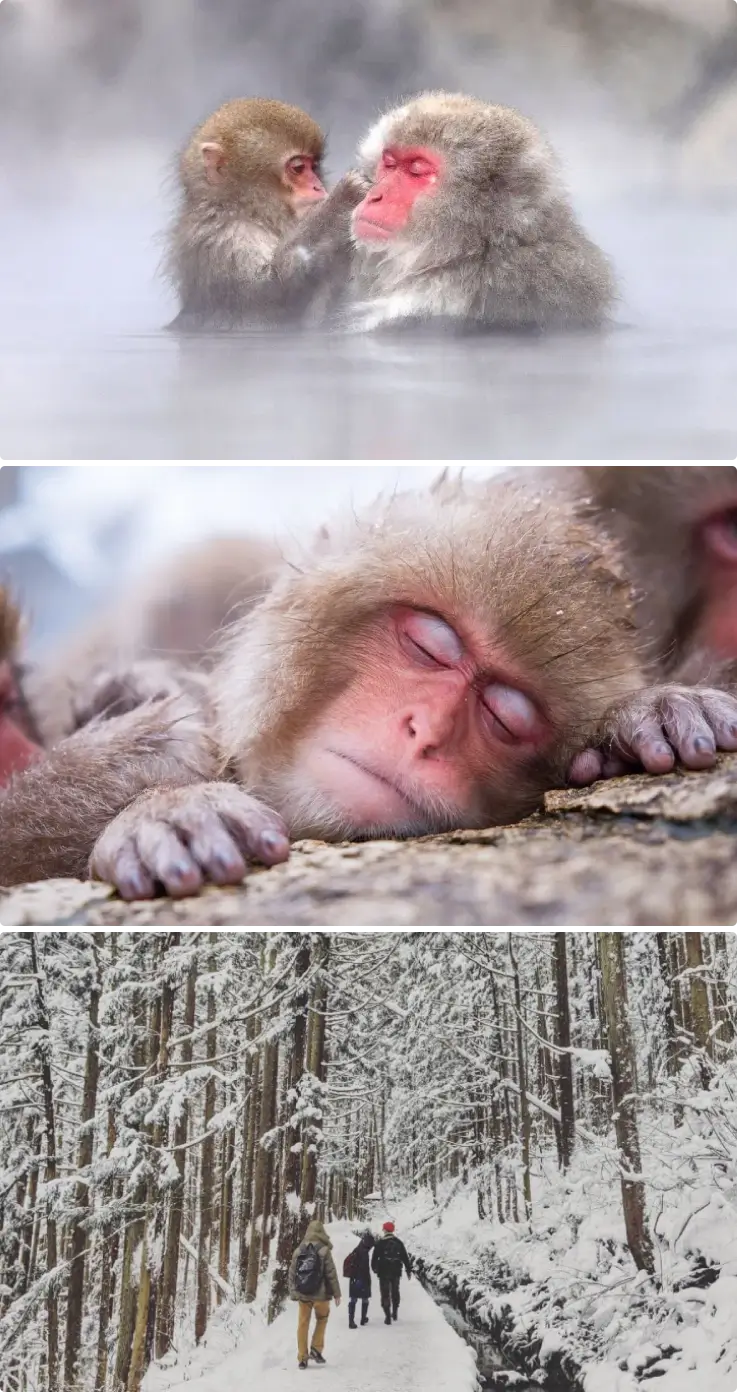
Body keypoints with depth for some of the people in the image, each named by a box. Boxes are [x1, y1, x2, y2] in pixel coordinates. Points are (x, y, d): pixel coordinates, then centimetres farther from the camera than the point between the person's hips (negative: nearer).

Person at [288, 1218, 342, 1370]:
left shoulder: (298, 1251, -1)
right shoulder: (324, 1251, -11)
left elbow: (292, 1274, 4)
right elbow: (331, 1274, -8)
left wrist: (293, 1293, 14)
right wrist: (336, 1293, 1)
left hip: (302, 1295, 3)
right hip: (320, 1294, -2)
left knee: (303, 1324, 10)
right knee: (322, 1319, 21)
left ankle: (302, 1358, 11)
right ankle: (316, 1349, 10)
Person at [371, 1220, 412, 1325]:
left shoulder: (380, 1243, -8)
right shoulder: (399, 1243, 3)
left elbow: (375, 1257, -6)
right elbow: (405, 1257, 4)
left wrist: (374, 1268, 11)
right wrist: (409, 1270, 11)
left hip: (384, 1273, -4)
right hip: (396, 1272, 4)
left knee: (385, 1293, 0)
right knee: (395, 1292, 21)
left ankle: (388, 1316, -7)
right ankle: (394, 1313, 30)